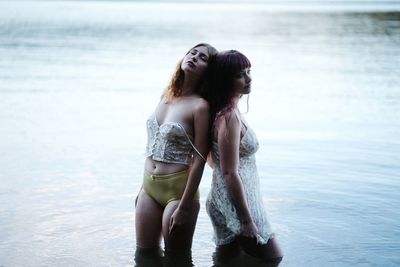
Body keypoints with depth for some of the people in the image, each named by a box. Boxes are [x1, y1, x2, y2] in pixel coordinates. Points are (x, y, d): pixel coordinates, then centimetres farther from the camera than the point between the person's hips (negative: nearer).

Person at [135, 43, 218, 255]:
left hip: (178, 189, -7)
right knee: (144, 255, 16)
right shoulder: (167, 95, 7)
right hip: (149, 187, 7)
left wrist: (184, 207, -17)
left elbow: (199, 160, -15)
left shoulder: (200, 106, -14)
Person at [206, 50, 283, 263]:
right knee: (272, 257, 6)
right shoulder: (230, 118, -23)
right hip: (236, 205, -10)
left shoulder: (225, 112, 7)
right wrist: (247, 220, -20)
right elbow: (230, 173, -24)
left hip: (225, 203, 10)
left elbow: (211, 159, 17)